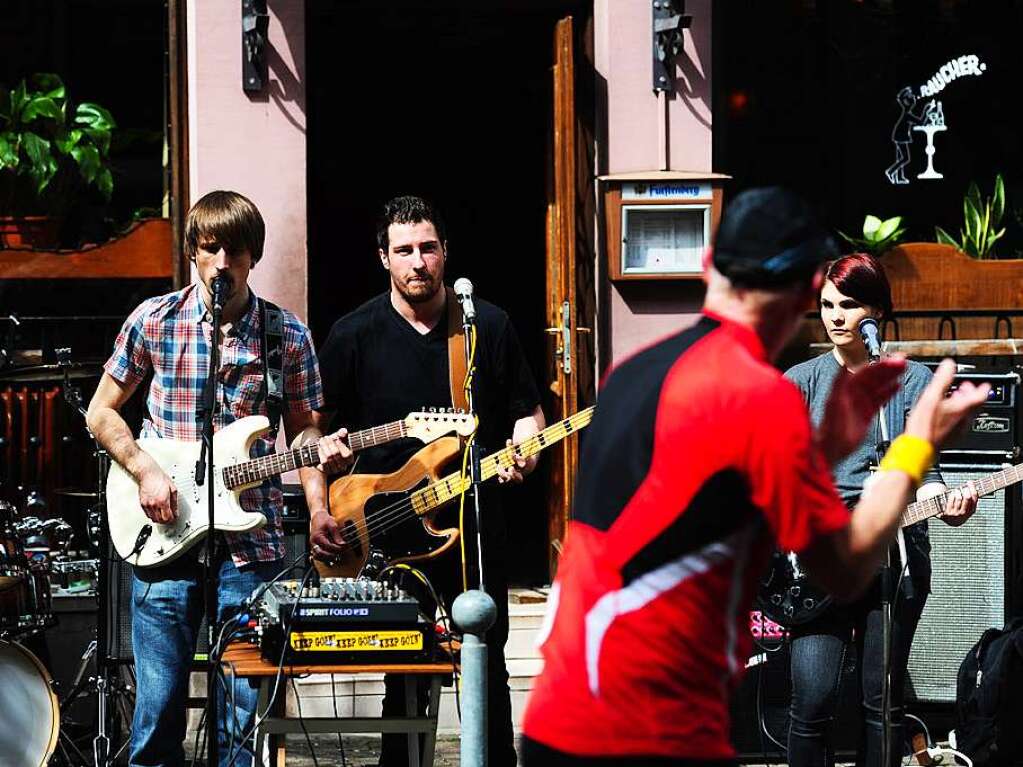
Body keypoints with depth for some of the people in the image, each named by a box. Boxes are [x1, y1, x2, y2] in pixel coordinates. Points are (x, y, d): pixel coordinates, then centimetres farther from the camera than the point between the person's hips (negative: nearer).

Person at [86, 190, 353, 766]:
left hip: (252, 546, 1)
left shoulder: (288, 336, 4)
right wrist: (145, 471, -6)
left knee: (241, 713, 3)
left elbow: (301, 428, 11)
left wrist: (321, 451, -12)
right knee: (159, 709, 1)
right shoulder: (154, 321, 1)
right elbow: (101, 412, 9)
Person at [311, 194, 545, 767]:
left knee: (488, 669, 6)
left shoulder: (490, 326, 3)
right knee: (404, 679, 4)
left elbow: (527, 410, 12)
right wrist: (319, 511, -8)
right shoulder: (353, 337, 0)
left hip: (476, 527, 1)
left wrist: (523, 449, -10)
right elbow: (320, 433, 4)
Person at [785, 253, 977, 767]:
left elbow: (922, 473, 3)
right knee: (813, 700, -11)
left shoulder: (913, 382, 5)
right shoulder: (803, 381, 4)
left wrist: (946, 503, -17)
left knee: (882, 699, 6)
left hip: (895, 552, 1)